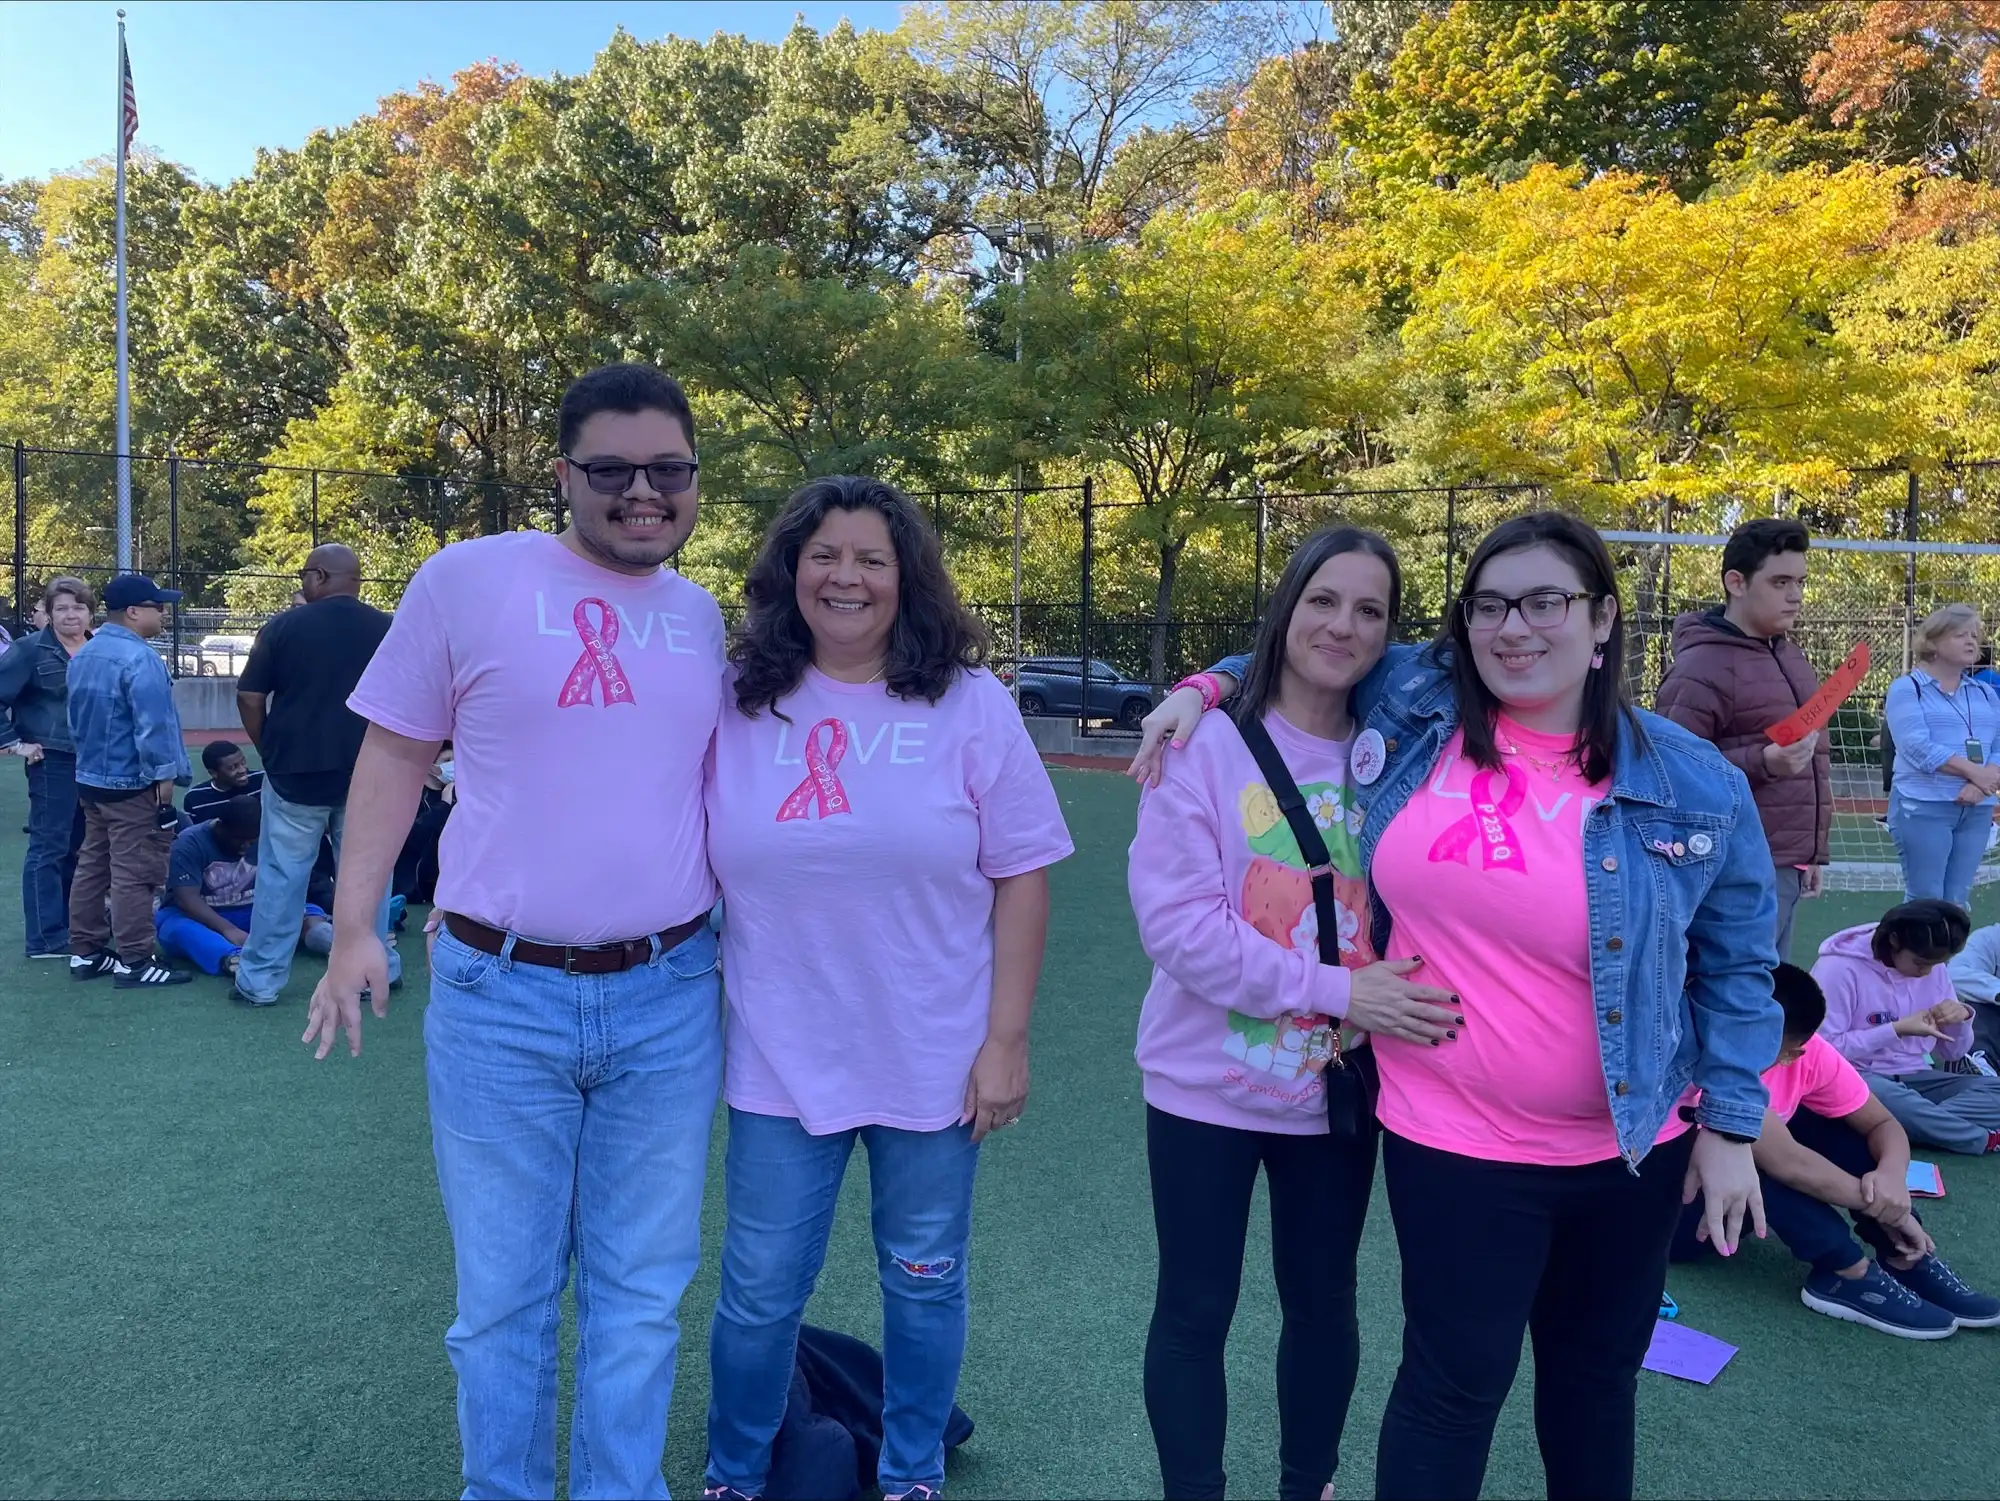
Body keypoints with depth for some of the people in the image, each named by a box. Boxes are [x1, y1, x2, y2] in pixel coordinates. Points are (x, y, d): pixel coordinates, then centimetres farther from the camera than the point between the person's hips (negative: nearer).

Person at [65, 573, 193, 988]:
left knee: (92, 865, 15)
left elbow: (76, 718, 20)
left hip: (91, 777, 10)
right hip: (131, 783, -10)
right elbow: (152, 725, -23)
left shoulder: (83, 654, 12)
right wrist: (165, 775, -16)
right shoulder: (138, 658, -21)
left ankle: (84, 951, 22)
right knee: (133, 874, -5)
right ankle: (134, 961, -1)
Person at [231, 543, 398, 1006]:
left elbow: (249, 698, -2)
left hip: (296, 771, -1)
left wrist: (270, 752, 11)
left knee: (281, 878, 6)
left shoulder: (285, 626, -4)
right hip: (367, 774, 1)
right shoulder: (386, 630, 1)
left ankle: (260, 980, 13)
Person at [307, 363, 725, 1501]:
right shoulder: (471, 578, -4)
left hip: (670, 1001, 3)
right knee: (503, 1295, 12)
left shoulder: (703, 616, 8)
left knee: (642, 1291, 15)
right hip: (499, 998, -3)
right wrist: (355, 926, -5)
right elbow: (395, 756, 2)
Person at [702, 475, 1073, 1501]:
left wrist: (1006, 1040, -8)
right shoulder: (733, 700, -2)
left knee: (924, 1282, 16)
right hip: (781, 1061, 1)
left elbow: (1021, 876, -5)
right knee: (759, 1293, 11)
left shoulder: (969, 702, -6)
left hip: (933, 1060, 0)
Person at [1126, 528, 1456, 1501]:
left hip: (1339, 1090, 4)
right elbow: (1175, 920, -20)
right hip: (1208, 1086, -3)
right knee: (1194, 1312, 12)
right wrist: (1335, 991, -24)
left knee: (1323, 1303, 20)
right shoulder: (1209, 743, -14)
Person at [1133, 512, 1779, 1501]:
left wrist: (1732, 1127, 0)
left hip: (1632, 1148, 1)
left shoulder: (1694, 788, -8)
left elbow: (1736, 965, 1)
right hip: (1453, 1140, -1)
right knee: (1457, 1382, 8)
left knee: (1598, 1373, 22)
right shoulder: (1413, 708, -7)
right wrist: (1207, 686, 0)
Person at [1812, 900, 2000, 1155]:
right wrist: (1896, 1029, -20)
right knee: (1881, 1095, -40)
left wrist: (1962, 1018, -8)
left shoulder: (1935, 968, 6)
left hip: (1913, 1078, 6)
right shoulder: (1841, 968, -15)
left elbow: (1952, 1051, 14)